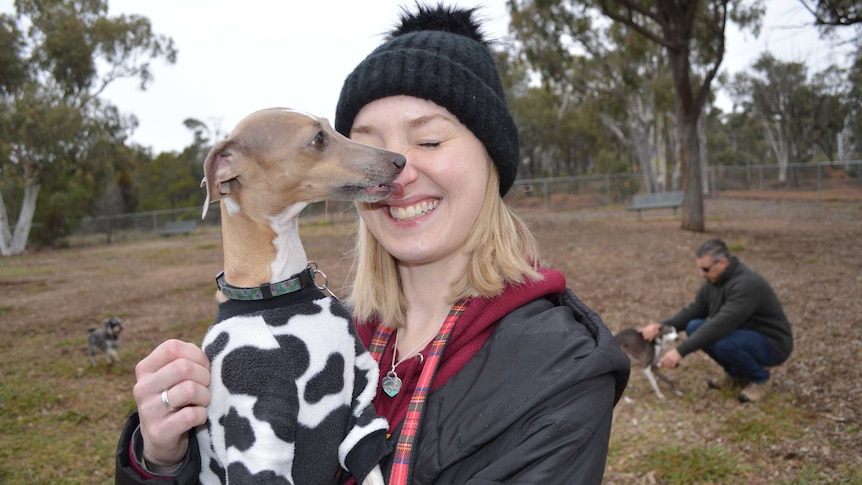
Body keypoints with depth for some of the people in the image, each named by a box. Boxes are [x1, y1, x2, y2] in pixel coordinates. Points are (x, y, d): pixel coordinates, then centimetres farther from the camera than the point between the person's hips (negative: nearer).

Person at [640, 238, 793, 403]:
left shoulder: (746, 284, -29)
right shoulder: (713, 282, -1)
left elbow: (721, 325, -37)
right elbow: (692, 311, 2)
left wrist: (681, 351, -39)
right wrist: (660, 326, -17)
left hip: (772, 345, -8)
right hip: (744, 335, 8)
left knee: (722, 341, -34)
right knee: (694, 327, -10)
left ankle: (760, 378, -5)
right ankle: (737, 374, 8)